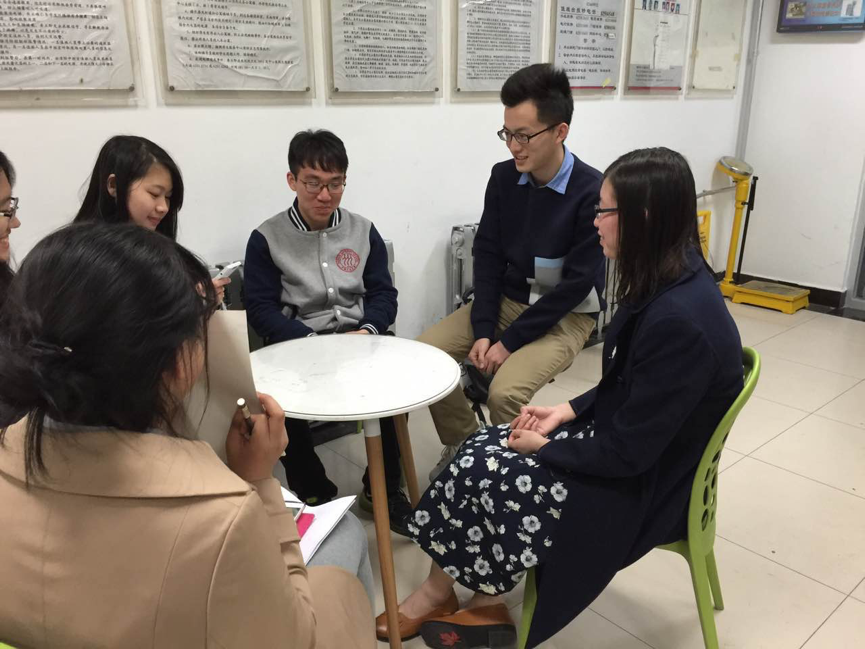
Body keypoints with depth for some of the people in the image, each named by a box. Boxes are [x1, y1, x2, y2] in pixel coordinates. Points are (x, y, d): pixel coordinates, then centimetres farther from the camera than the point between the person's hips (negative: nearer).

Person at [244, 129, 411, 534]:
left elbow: (384, 294, 7)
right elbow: (261, 310, -6)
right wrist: (313, 341, -20)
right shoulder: (266, 238, 0)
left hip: (360, 340, 2)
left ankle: (383, 488, 0)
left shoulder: (363, 231, 9)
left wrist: (367, 330, -14)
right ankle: (314, 494, 0)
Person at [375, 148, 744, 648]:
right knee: (482, 449, -3)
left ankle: (440, 595, 19)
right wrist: (566, 412, 0)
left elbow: (628, 452, -26)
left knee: (482, 475, -10)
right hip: (630, 445, 9)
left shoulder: (678, 319, -31)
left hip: (642, 484, -8)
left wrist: (544, 446, -12)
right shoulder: (670, 282, -1)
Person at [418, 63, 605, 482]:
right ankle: (463, 446, 12)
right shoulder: (503, 177, -4)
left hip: (565, 315, -5)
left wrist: (509, 341, -19)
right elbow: (488, 255, 0)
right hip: (506, 299, 6)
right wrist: (483, 330, -11)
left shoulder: (592, 193, -20)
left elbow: (576, 285, -20)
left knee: (505, 391, -29)